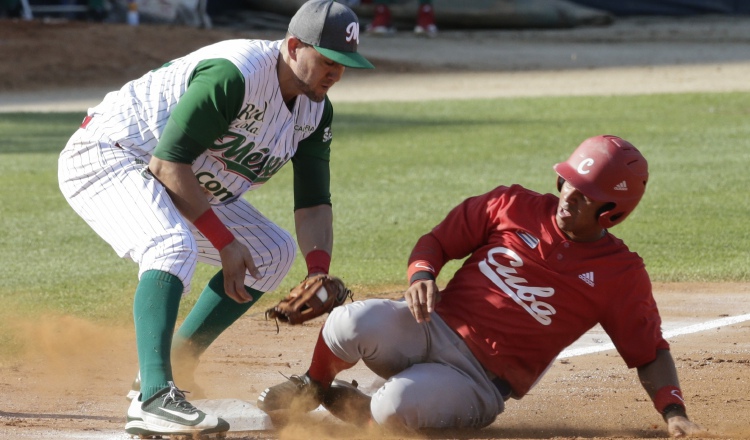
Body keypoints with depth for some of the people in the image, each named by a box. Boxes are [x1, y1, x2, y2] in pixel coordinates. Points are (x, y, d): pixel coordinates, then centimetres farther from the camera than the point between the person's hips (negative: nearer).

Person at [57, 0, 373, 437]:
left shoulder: (316, 111, -2)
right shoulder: (234, 73, -30)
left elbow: (313, 201, 1)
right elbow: (168, 162, -30)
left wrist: (318, 272, -17)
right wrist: (224, 242, -28)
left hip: (188, 186, 10)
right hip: (105, 157, -10)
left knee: (275, 252, 10)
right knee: (175, 245, -35)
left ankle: (173, 366, 9)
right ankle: (154, 400, -45)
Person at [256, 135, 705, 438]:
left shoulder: (622, 274, 0)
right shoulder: (514, 206, 4)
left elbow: (650, 352, 3)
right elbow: (437, 241, 9)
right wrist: (421, 275, -13)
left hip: (482, 383, -2)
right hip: (433, 331, 2)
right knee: (354, 322, -31)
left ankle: (346, 404, 4)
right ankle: (312, 386, 5)